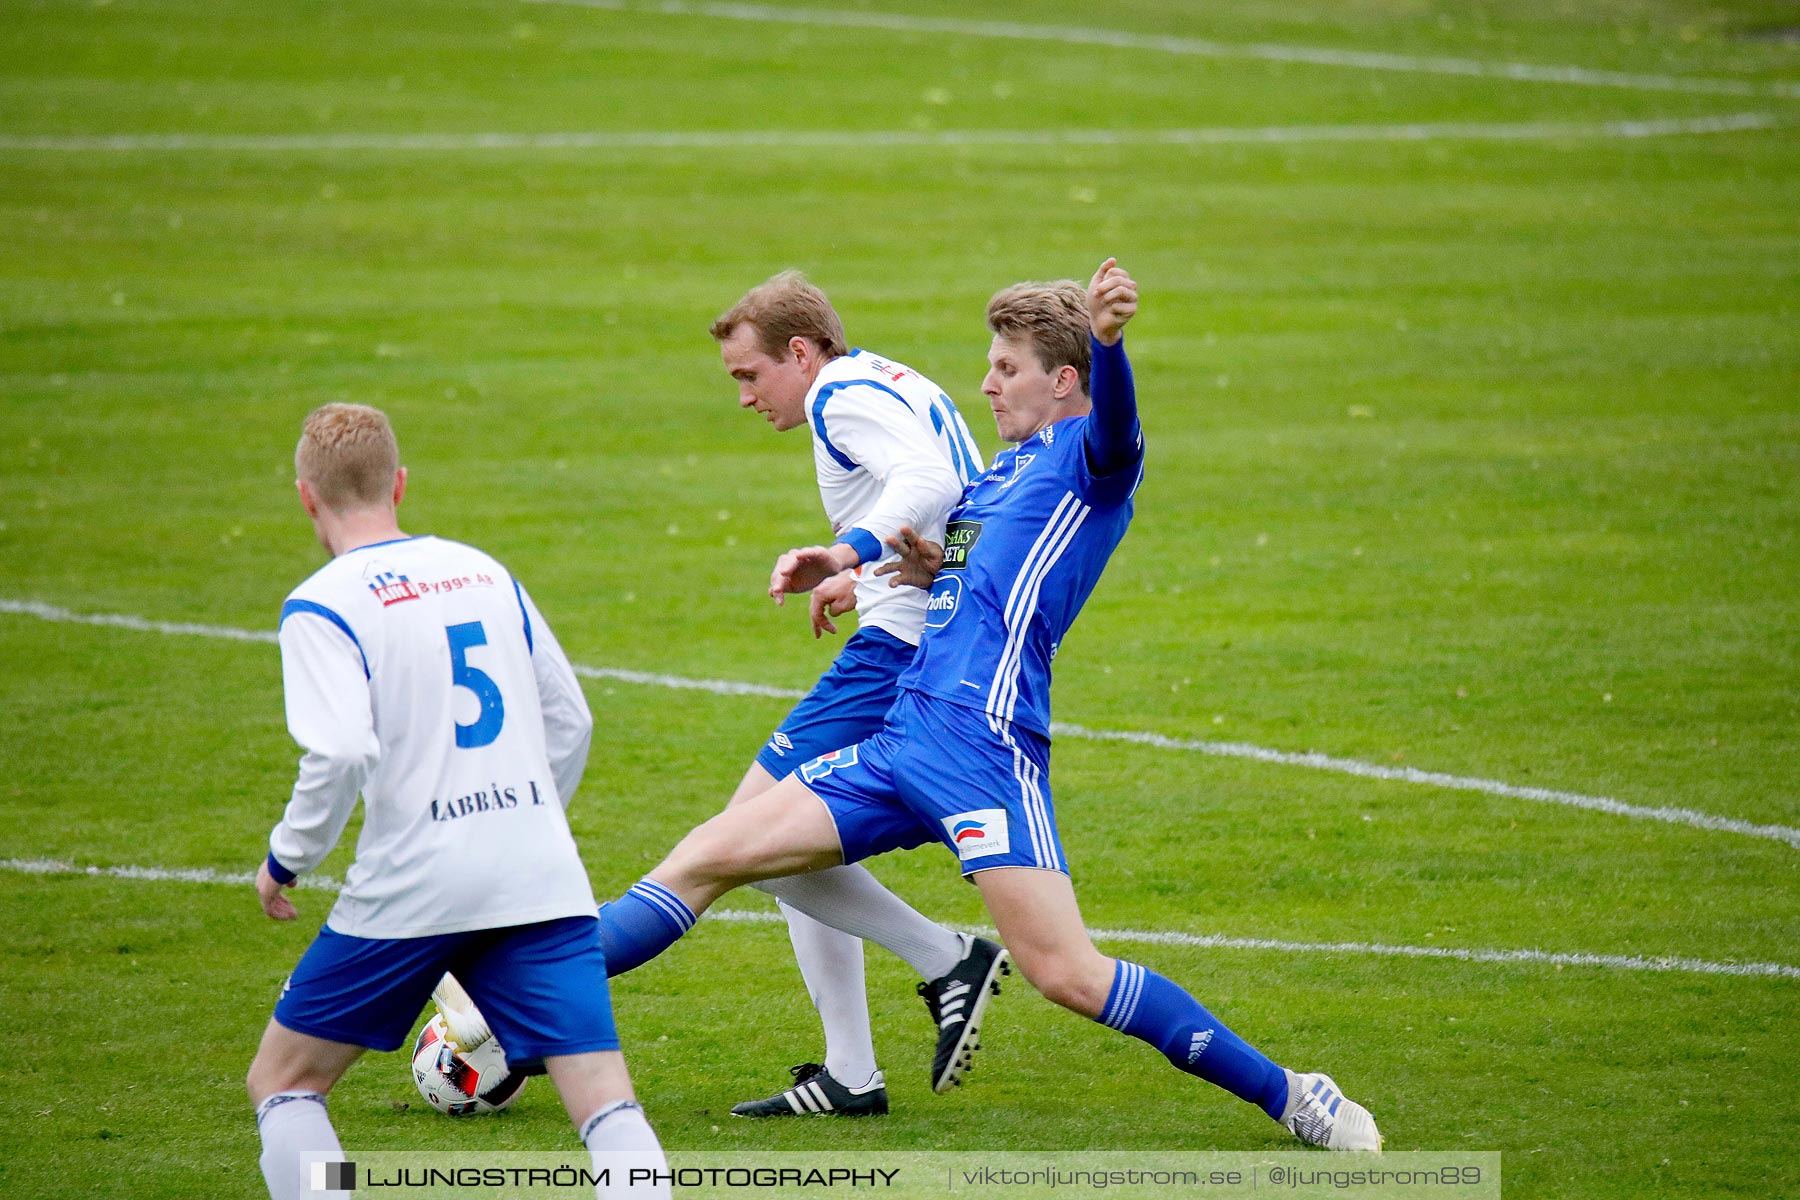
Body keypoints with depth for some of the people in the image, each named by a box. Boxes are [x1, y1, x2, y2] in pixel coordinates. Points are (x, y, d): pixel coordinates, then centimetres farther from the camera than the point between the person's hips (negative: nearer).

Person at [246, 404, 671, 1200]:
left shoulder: (321, 606, -3)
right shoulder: (484, 573, 14)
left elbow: (340, 756, -17)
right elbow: (570, 723, 20)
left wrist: (285, 860, -1)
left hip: (411, 890, -4)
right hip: (544, 880, 4)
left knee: (282, 1081, 14)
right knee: (608, 1109, -4)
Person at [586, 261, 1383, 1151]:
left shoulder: (1089, 456, -1)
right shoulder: (1006, 469, 25)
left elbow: (1113, 422, -26)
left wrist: (1105, 337, -49)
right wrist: (839, 569, 23)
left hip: (985, 740, -9)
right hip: (907, 737, 9)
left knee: (1065, 973, -18)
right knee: (705, 860, 5)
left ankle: (1291, 1098, -8)